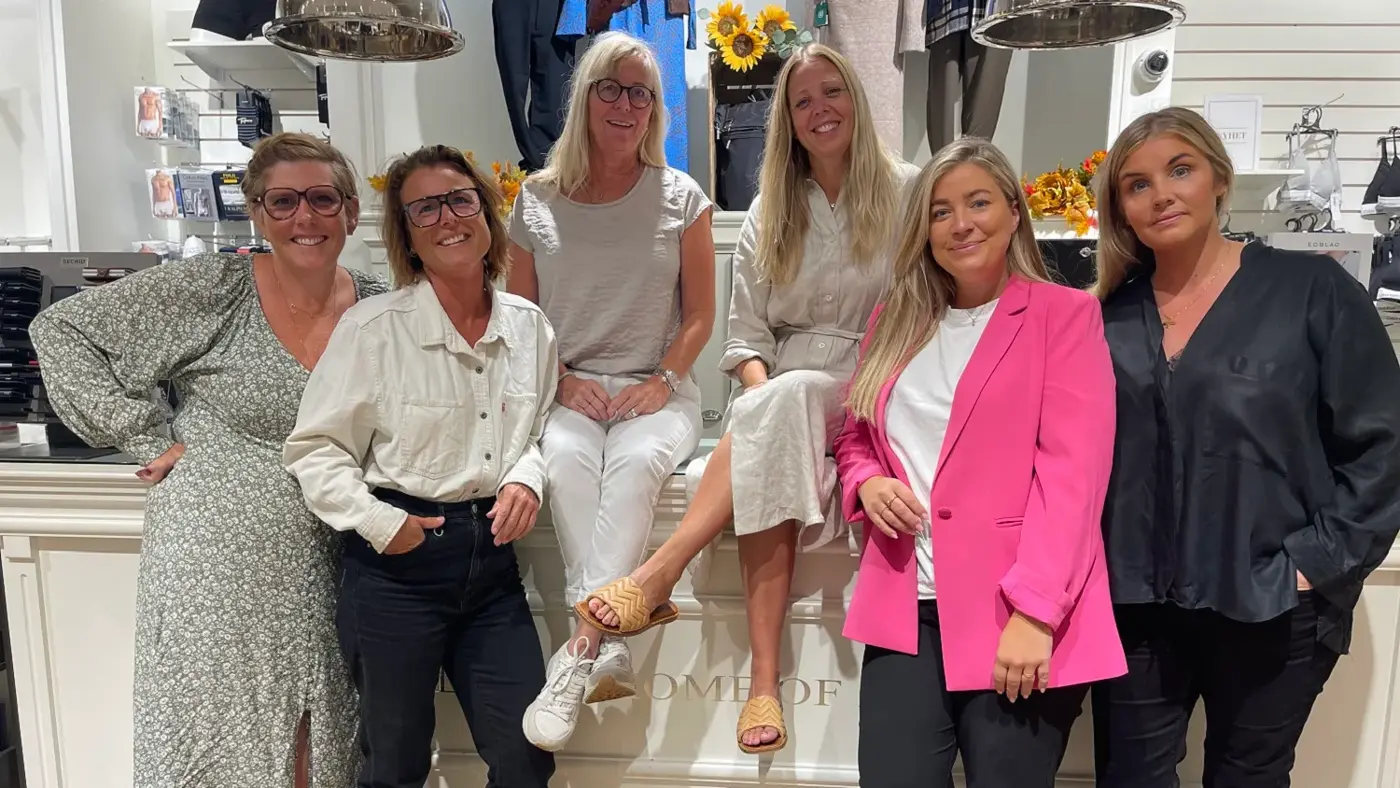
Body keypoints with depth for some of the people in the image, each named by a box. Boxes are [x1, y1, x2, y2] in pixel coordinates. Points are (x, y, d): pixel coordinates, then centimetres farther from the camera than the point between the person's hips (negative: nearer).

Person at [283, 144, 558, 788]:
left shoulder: (529, 327, 3)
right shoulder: (374, 327, -11)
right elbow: (315, 448, -7)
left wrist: (526, 478, -4)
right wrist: (378, 523, -16)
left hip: (492, 559, 4)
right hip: (397, 564, -4)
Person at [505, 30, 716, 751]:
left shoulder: (681, 198, 7)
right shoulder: (538, 200, 9)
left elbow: (699, 316, 6)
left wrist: (663, 382, -10)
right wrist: (562, 380, -6)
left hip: (657, 393, -1)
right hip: (569, 392, 1)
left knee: (637, 459, -34)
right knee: (566, 459, -33)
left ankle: (579, 651, -34)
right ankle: (609, 653, -33)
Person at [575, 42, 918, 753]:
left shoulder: (904, 190, 5)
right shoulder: (769, 211, 14)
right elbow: (746, 335, 9)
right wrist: (760, 394, -13)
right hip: (777, 396, 2)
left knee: (788, 399, -36)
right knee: (765, 467, -33)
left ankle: (660, 576, -36)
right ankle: (763, 683, -32)